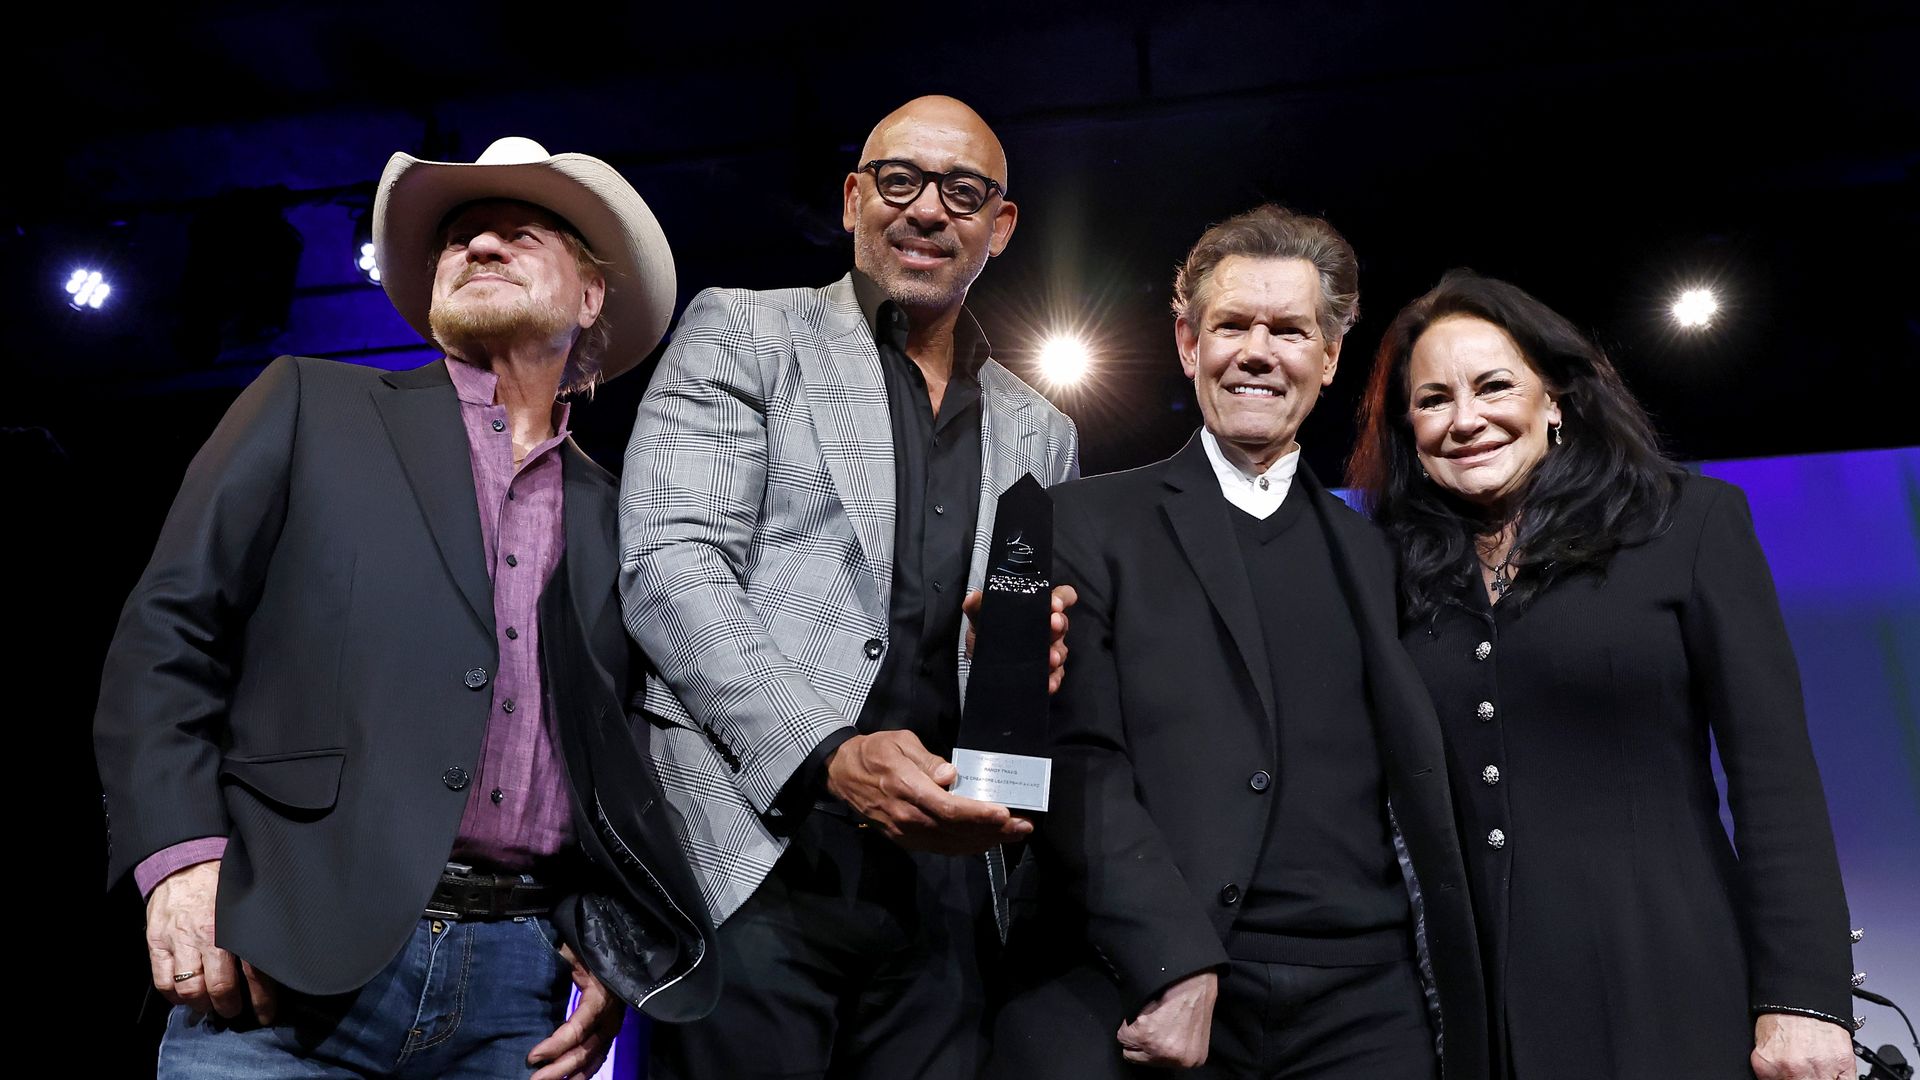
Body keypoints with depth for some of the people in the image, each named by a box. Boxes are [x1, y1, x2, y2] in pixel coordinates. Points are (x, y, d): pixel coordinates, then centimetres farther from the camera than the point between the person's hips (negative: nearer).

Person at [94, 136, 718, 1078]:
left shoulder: (609, 515, 13)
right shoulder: (313, 407, 8)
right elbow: (169, 628, 2)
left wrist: (605, 939, 3)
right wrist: (183, 853, -10)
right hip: (288, 962, -2)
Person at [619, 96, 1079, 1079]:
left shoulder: (1039, 433, 18)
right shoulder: (739, 334, 5)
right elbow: (668, 565, -7)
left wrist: (1041, 654, -2)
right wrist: (828, 756, -19)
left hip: (945, 876, 4)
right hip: (756, 859, -4)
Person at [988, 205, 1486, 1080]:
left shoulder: (1373, 556, 14)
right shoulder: (1087, 522, 4)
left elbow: (1415, 792, 13)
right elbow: (1075, 757, -7)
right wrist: (1174, 965, -16)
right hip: (1121, 993, -2)